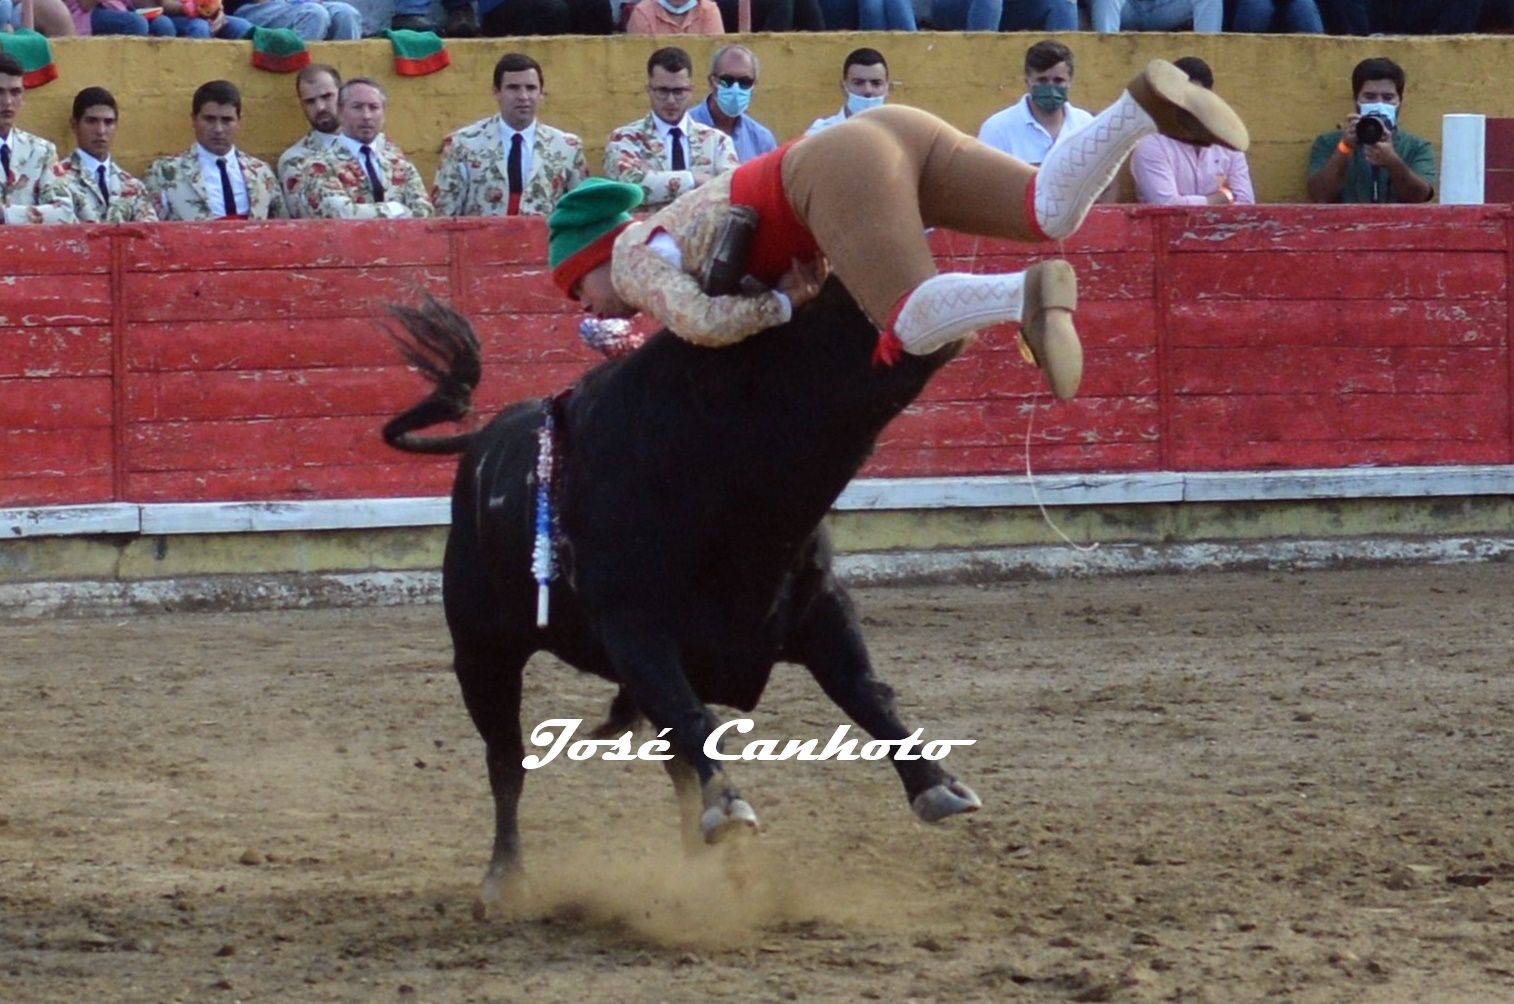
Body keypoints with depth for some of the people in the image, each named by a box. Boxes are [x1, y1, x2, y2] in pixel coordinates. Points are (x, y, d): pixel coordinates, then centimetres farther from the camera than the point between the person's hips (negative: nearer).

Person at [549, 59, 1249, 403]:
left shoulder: (634, 258, 9)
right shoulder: (682, 220, 35)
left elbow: (704, 322, -10)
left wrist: (780, 305, 4)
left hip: (844, 166, -8)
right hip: (897, 131, 8)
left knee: (913, 326, -23)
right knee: (1052, 214, -8)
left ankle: (1030, 292, -47)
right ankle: (1146, 104, -24)